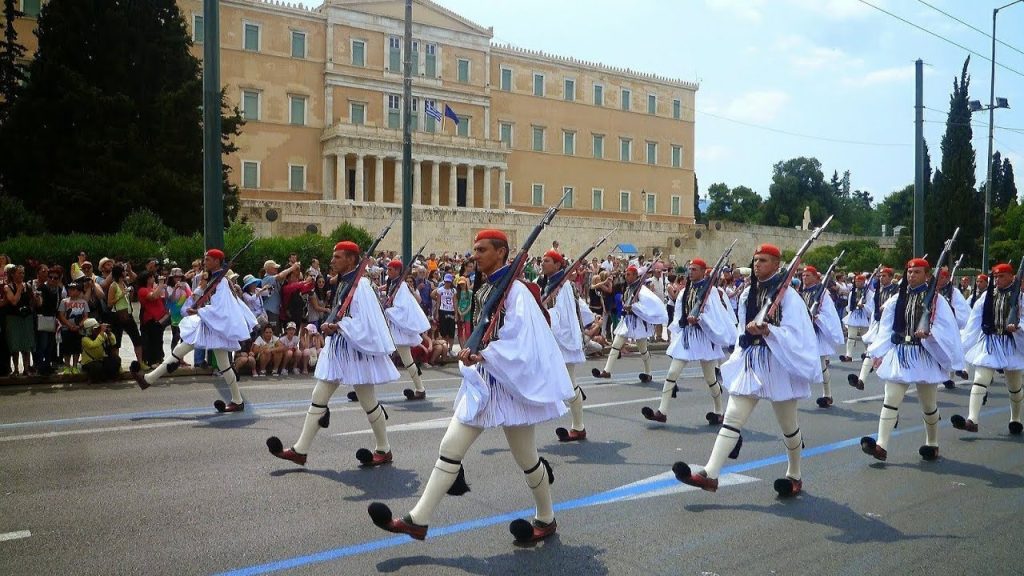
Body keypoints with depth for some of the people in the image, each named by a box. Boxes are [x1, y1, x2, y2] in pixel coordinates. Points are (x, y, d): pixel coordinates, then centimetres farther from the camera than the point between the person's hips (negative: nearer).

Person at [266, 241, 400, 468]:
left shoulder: (360, 284, -16)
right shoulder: (343, 283, 11)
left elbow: (364, 322, -22)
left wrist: (336, 326, -19)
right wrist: (330, 325, 0)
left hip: (356, 350, -9)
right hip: (338, 348, 9)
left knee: (368, 402, 4)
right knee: (318, 397, 8)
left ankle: (384, 450, 20)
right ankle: (300, 450, 13)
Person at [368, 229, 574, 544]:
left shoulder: (515, 290, -15)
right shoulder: (484, 290, 10)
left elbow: (518, 342, -22)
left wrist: (480, 355, -26)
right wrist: (472, 353, -3)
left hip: (509, 382, -8)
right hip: (482, 382, 8)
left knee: (525, 456, 8)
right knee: (450, 447, 3)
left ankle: (546, 519, 30)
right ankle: (418, 520, 7)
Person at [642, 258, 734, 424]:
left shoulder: (710, 290, -7)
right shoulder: (684, 292, 10)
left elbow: (717, 316, -14)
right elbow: (678, 315, 11)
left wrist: (698, 318, -24)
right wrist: (687, 320, -6)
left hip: (703, 337, -5)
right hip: (685, 336, 5)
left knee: (710, 378, 8)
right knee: (672, 373, -5)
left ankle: (718, 412, 27)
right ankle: (662, 411, -5)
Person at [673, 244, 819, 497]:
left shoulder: (788, 295, -9)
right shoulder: (747, 294, 10)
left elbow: (795, 334, -16)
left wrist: (768, 331, -30)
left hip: (778, 364, -5)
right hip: (750, 362, 5)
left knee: (788, 425, 11)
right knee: (732, 418, -6)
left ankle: (794, 476, 31)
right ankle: (710, 474, -12)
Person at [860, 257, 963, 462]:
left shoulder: (936, 300, -3)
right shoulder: (897, 299, 5)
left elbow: (945, 328, -10)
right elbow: (886, 329, 5)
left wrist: (929, 333, -29)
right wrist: (878, 353, 0)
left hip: (924, 356, -2)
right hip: (899, 355, 2)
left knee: (929, 404, 11)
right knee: (891, 400, -7)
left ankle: (932, 444, 31)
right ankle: (881, 446, -12)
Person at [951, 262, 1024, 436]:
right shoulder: (986, 295, 3)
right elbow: (975, 320, 6)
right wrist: (966, 343, 5)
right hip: (989, 343, 1)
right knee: (980, 380, -13)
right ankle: (972, 420, -22)